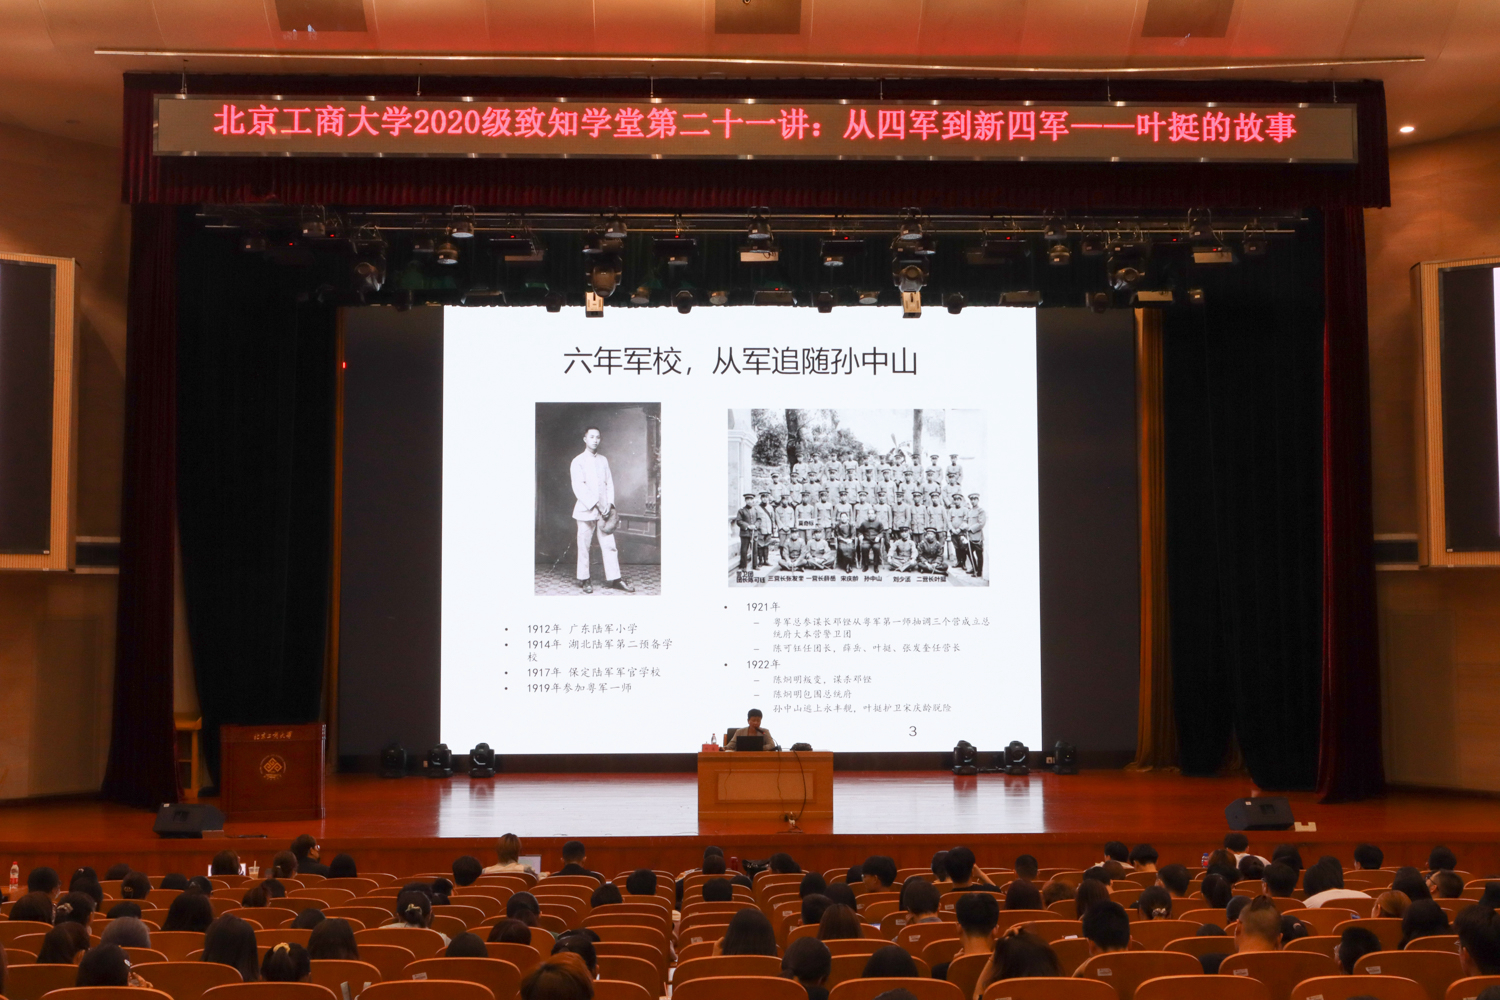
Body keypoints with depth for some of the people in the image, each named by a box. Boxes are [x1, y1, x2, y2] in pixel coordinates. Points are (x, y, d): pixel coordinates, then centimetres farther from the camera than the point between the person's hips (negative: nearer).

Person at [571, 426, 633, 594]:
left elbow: (609, 483, 12)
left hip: (603, 510, 4)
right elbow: (579, 487, -9)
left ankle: (614, 578, 0)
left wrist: (609, 503, -4)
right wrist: (594, 505, -16)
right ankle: (584, 579, 9)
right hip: (586, 510, -4)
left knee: (609, 544, -1)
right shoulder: (578, 462, -1)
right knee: (584, 546, 1)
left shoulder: (603, 460, 15)